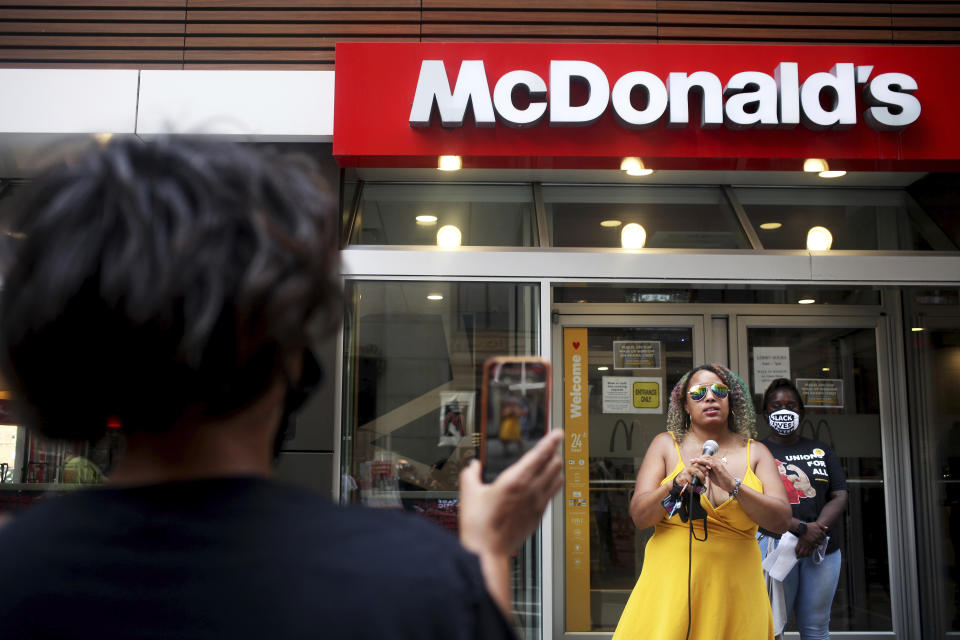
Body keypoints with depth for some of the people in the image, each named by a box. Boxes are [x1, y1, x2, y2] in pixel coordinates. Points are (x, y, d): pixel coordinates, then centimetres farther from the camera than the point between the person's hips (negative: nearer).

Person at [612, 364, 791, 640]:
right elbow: (639, 516, -2)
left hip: (734, 592, 1)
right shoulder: (666, 444, 6)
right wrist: (677, 484, -19)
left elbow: (781, 520, -4)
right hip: (672, 584, -1)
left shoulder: (754, 452, 8)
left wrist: (733, 486, -18)